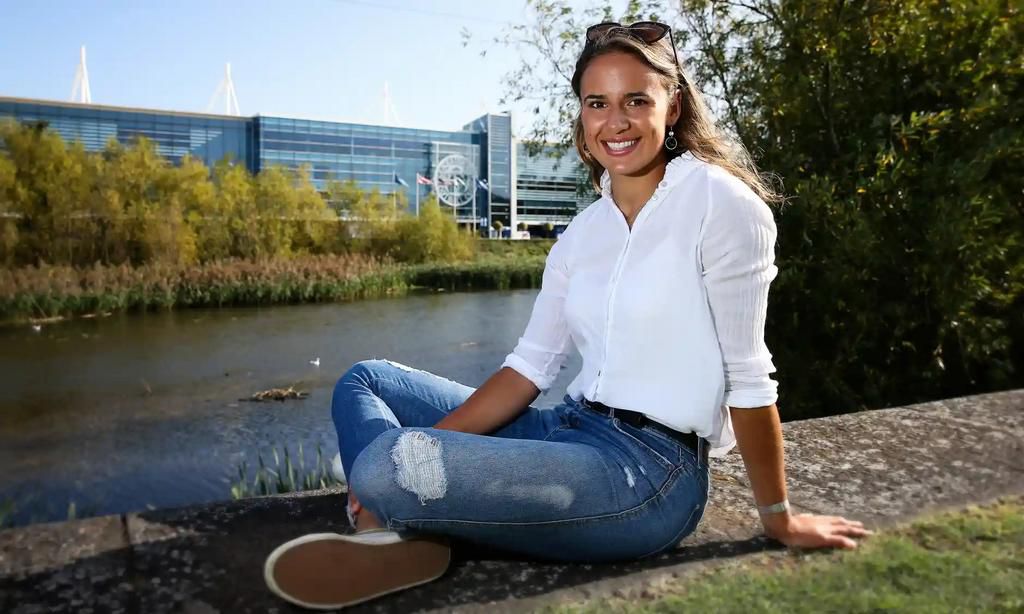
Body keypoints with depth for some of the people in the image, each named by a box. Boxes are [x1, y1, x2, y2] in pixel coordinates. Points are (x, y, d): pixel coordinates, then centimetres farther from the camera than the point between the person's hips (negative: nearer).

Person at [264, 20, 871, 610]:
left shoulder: (719, 201, -11)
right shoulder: (582, 234, 8)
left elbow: (749, 377, -8)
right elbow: (529, 368, 5)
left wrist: (779, 518, 0)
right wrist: (424, 448, -6)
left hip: (653, 471, -8)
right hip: (572, 432, 8)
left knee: (384, 468, -28)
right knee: (365, 379, 11)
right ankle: (397, 530, -9)